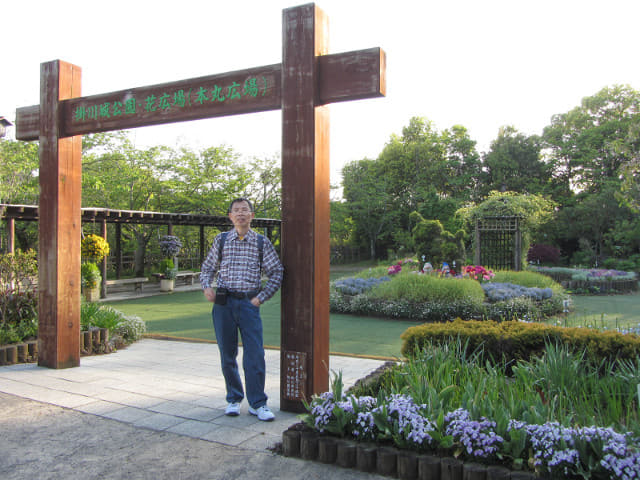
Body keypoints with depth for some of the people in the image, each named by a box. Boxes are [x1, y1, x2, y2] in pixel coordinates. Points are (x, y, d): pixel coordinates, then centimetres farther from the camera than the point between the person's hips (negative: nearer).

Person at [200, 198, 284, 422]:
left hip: (249, 303, -1)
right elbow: (207, 268, 15)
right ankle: (233, 399, 25)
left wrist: (261, 297, -2)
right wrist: (207, 287, -3)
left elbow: (276, 272, 5)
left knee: (255, 355, -5)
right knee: (227, 354, 9)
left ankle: (257, 403, 8)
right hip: (223, 302, 2)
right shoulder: (221, 240, 7)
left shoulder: (262, 242, 3)